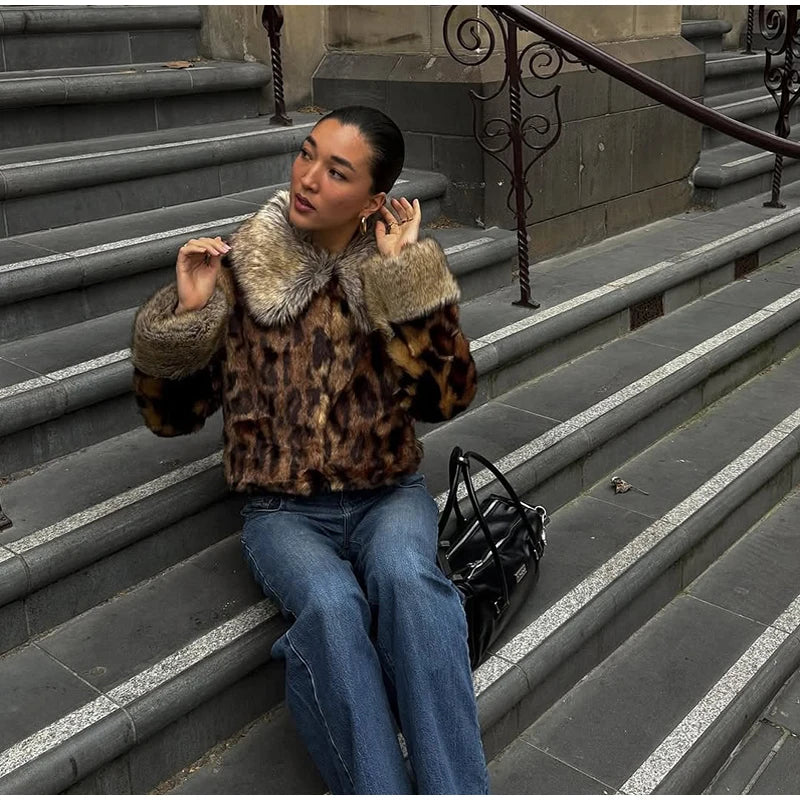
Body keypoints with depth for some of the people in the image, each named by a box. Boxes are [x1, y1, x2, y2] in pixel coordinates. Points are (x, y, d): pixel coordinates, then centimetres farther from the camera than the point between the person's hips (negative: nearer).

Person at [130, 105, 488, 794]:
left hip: (389, 494, 1)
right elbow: (169, 415, 5)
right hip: (283, 511, 0)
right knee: (331, 605, -33)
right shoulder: (235, 270, 2)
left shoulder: (405, 268, 3)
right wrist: (187, 313, -11)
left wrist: (403, 282, -13)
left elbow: (445, 399, -8)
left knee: (405, 576, -34)